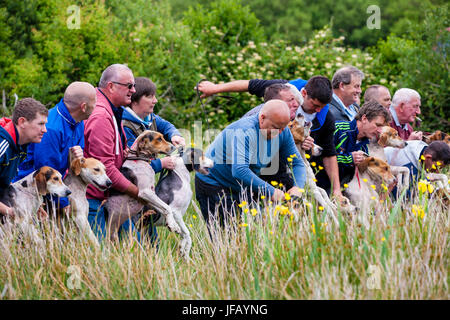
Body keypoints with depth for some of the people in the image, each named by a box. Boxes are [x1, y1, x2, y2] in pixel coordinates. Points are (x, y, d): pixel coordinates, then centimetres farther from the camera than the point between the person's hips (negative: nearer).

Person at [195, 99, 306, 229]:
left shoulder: (283, 132, -8)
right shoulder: (245, 132, -31)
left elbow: (297, 163, 0)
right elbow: (239, 171, -42)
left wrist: (297, 187, -21)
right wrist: (271, 191, -42)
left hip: (245, 188, 7)